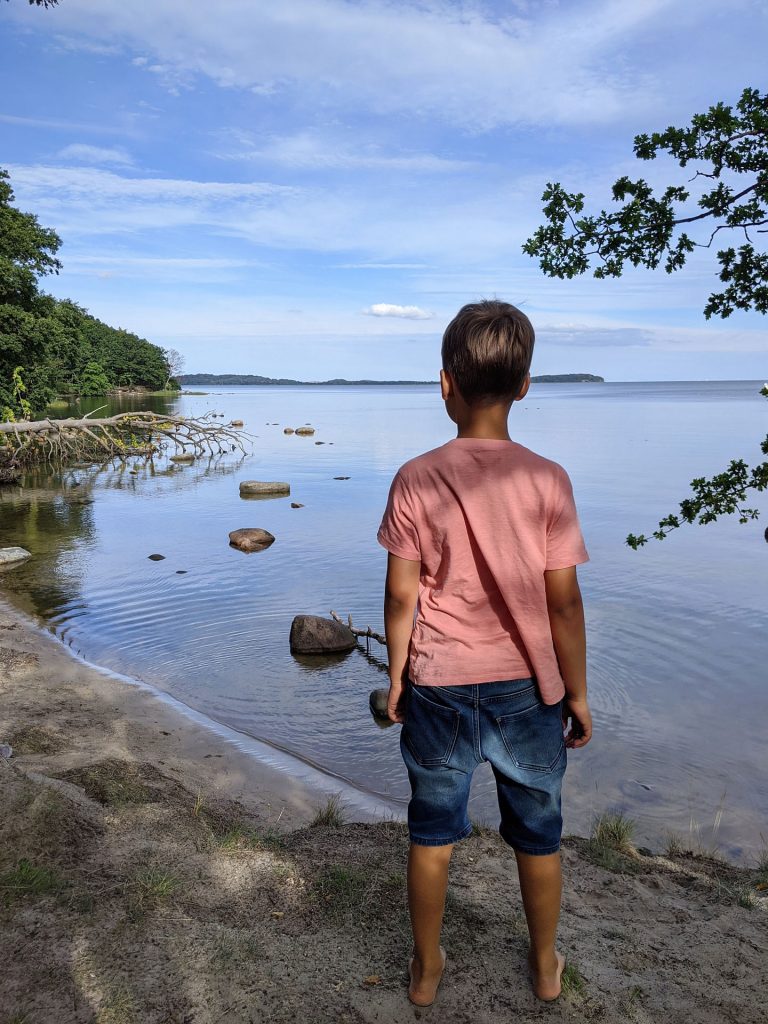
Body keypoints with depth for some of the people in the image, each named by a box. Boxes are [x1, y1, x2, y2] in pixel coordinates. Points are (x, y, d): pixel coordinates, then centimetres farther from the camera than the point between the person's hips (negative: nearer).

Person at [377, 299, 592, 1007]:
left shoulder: (415, 480, -12)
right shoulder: (547, 480, -13)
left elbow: (401, 596, -7)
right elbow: (563, 603, -10)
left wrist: (396, 678, 7)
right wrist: (578, 693, 3)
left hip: (438, 689, 0)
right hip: (526, 690, 0)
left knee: (432, 834, 19)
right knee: (538, 836, 22)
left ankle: (427, 970, 38)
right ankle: (546, 965, 43)